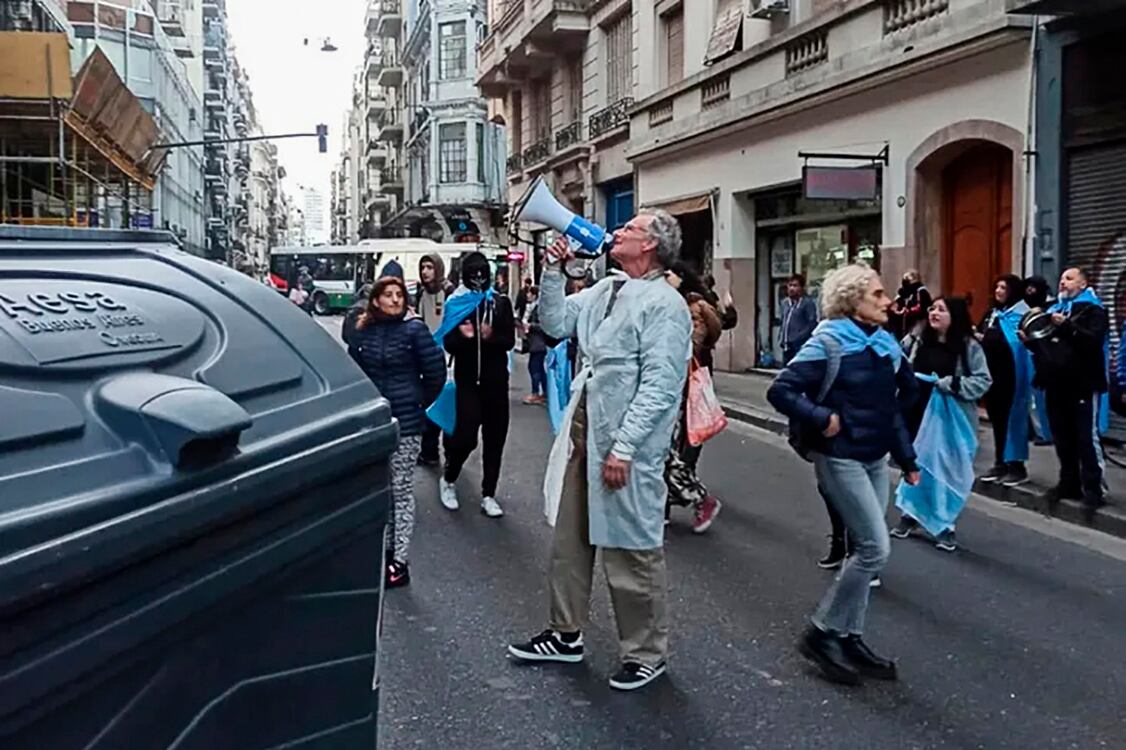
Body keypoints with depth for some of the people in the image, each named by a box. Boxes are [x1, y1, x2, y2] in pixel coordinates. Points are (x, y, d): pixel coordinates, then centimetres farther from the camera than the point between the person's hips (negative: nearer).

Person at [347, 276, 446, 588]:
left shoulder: (414, 329, -7)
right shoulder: (362, 331, 3)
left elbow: (436, 373, -3)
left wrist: (418, 404, 4)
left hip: (405, 422, -4)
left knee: (401, 489, 1)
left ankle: (400, 561, 7)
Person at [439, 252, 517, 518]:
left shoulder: (501, 303, 3)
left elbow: (510, 341, -1)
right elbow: (448, 344, -4)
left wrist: (491, 337, -21)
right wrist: (463, 336, -25)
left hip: (496, 380, 2)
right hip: (467, 380, -2)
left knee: (495, 437, 5)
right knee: (466, 436, -9)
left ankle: (488, 495, 16)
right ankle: (448, 480, 19)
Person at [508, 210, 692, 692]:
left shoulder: (664, 304, -13)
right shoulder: (605, 290, 12)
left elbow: (658, 386, -19)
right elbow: (555, 323, 17)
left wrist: (623, 447, -22)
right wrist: (553, 272, 5)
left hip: (627, 444, -8)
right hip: (584, 430, 9)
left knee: (632, 550, 3)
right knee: (570, 538, 17)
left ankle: (646, 653, 20)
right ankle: (566, 634, 33)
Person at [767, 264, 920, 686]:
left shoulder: (885, 343, 7)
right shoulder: (829, 342, -14)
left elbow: (899, 399, 15)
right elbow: (780, 390, -17)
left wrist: (907, 458, 13)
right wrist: (822, 419, -22)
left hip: (876, 457, 8)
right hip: (841, 458, -7)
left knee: (865, 549, 10)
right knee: (875, 549, -9)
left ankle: (849, 639, 22)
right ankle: (820, 633, 4)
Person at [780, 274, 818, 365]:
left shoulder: (808, 302, -9)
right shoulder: (785, 303, 14)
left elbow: (812, 324, -13)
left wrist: (797, 339, -18)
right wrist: (782, 339, 11)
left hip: (800, 347, -7)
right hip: (787, 347, 7)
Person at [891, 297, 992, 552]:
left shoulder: (969, 347, -6)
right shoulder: (914, 341, 1)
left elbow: (983, 381, -10)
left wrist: (951, 384, -20)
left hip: (950, 420, -2)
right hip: (917, 415, 2)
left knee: (946, 471, 4)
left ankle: (944, 525, 16)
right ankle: (910, 514, 30)